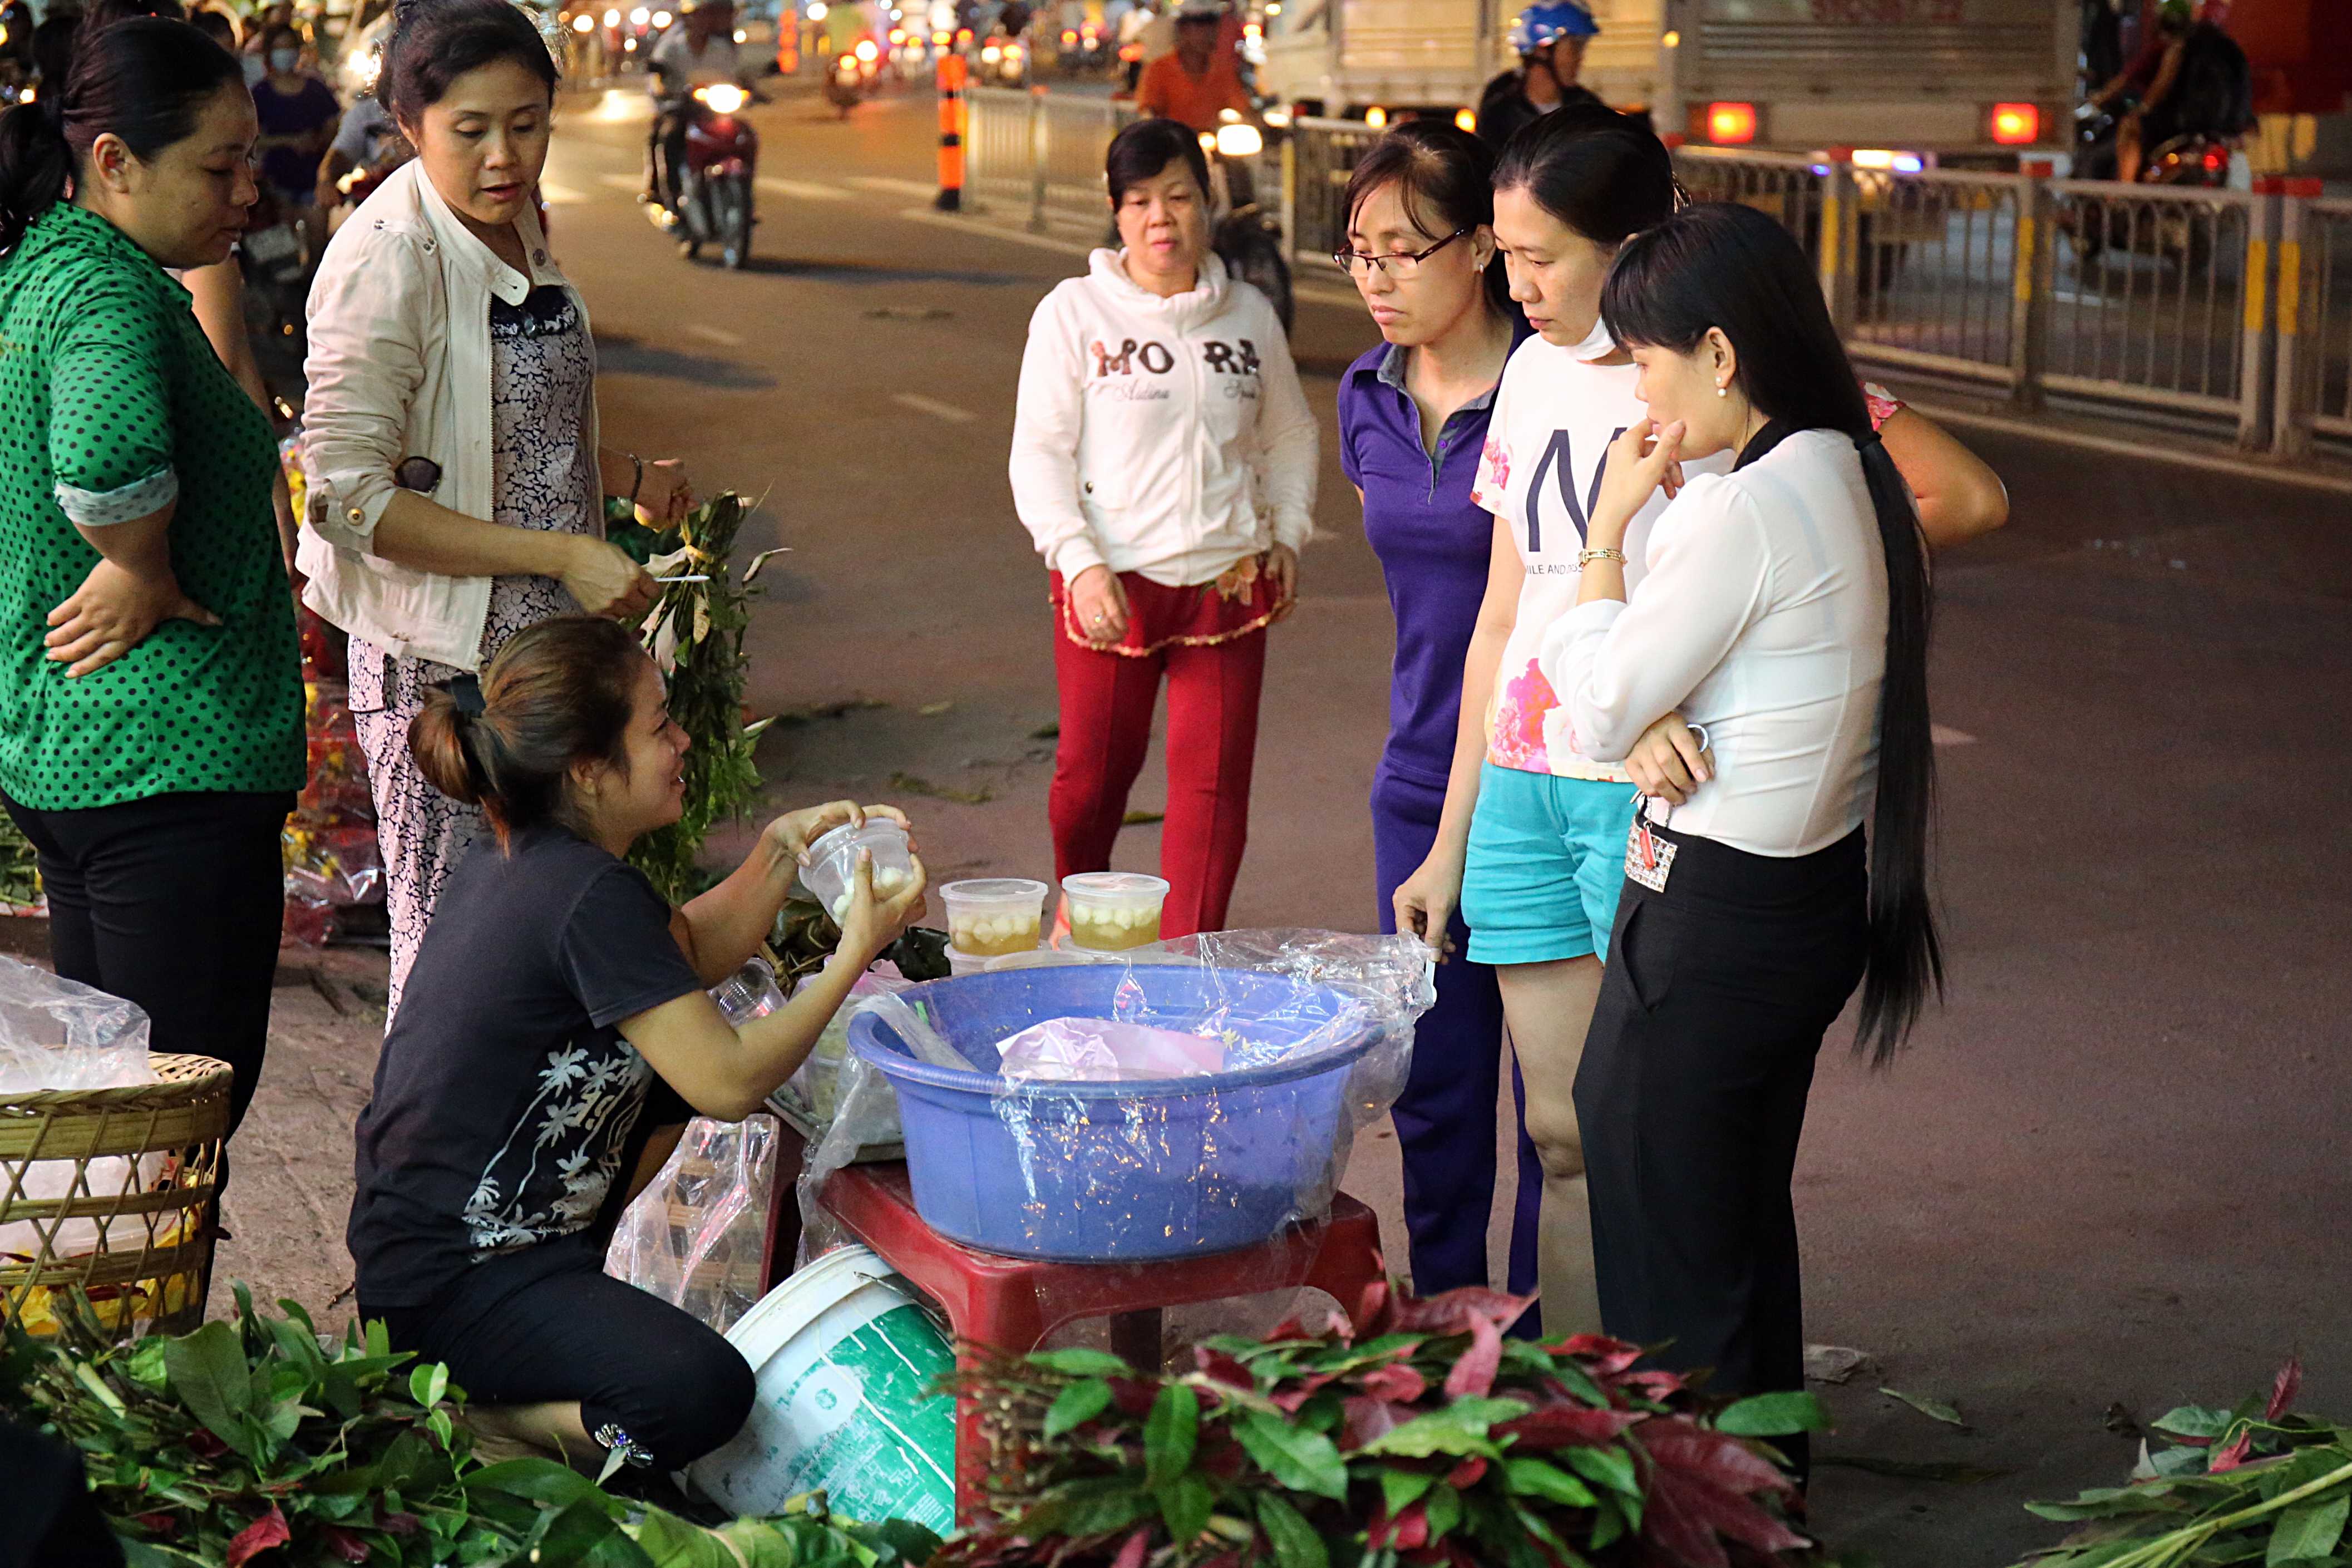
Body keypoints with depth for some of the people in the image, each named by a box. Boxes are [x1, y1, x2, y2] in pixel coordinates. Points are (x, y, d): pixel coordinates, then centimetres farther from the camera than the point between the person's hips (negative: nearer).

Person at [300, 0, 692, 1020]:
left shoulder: (519, 227, 8)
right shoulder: (388, 261, -18)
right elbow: (351, 496, -22)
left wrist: (625, 476, 8)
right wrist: (564, 555, -22)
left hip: (542, 644, 8)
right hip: (438, 662, -8)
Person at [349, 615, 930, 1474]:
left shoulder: (518, 856, 7)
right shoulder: (590, 896, -23)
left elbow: (687, 958, 20)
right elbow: (729, 1082, -21)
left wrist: (783, 849, 7)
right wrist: (854, 952, -11)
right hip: (441, 1285, -10)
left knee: (667, 1071, 20)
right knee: (704, 1392, -29)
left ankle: (567, 1288, 20)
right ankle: (452, 1423, -11)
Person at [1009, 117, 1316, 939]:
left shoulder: (1249, 314, 10)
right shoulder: (1074, 313, -1)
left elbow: (1290, 434, 23)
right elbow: (1040, 452, -4)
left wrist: (1288, 531, 9)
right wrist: (1080, 562, -15)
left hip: (1228, 581, 2)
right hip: (1112, 580, -2)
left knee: (1214, 778, -4)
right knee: (1093, 770, 9)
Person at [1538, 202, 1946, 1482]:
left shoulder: (1747, 512, -23)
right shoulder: (1854, 478, 5)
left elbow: (1602, 713, -17)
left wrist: (1612, 525, -9)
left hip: (1717, 915, -10)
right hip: (1818, 894, 10)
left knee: (1665, 1252, 4)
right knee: (1747, 1224, 23)